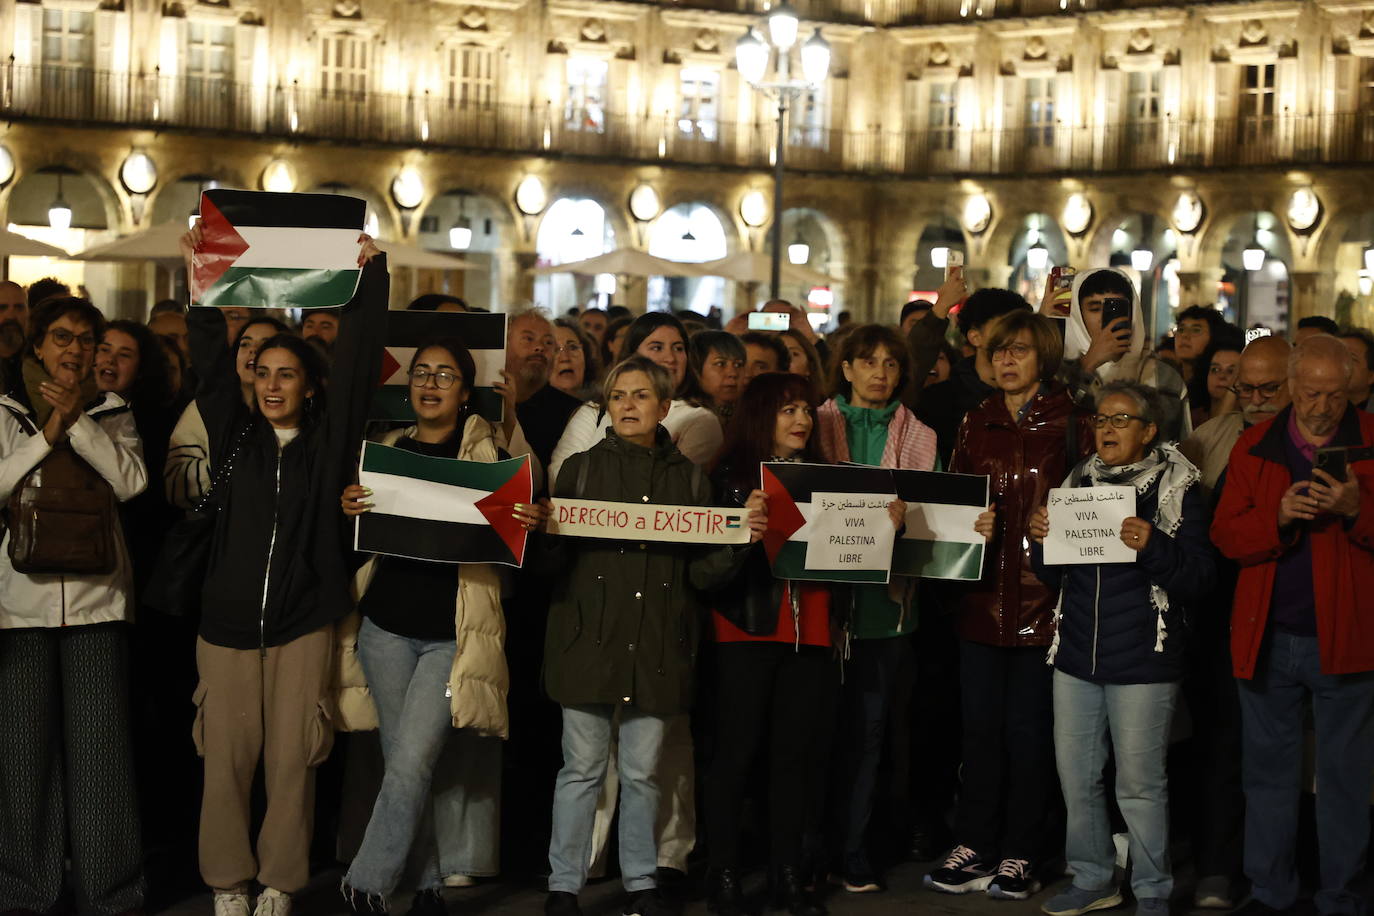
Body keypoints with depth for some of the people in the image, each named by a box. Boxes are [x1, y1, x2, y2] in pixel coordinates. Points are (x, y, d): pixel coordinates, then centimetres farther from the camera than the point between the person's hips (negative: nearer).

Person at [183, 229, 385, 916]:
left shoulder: (329, 440, 4)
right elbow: (210, 359, 0)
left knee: (292, 758, 2)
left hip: (304, 622, -1)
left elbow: (359, 359, -2)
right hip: (228, 619, 1)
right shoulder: (235, 434, 8)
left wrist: (368, 275, -7)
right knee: (227, 757, 3)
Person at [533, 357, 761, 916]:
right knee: (582, 769, 2)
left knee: (641, 771, 9)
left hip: (657, 646, 1)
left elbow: (701, 573, 5)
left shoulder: (689, 479, 9)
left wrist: (742, 540, -10)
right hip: (591, 636, -1)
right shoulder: (581, 469, 5)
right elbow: (552, 562, 0)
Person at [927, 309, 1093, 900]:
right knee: (980, 725, 8)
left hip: (1042, 593, -4)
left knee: (1029, 729, 3)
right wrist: (969, 525, -6)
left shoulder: (1070, 424, -1)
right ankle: (975, 847, 18)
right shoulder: (977, 423, 12)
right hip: (983, 595, 4)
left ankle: (1021, 855, 14)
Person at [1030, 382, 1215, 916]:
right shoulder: (1078, 481, 11)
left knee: (1140, 784, -1)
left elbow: (1199, 577, -9)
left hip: (1142, 661, -5)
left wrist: (1152, 546, -24)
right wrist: (1041, 540, -4)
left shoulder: (1175, 487, -3)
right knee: (1076, 777, 10)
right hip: (1075, 653, 5)